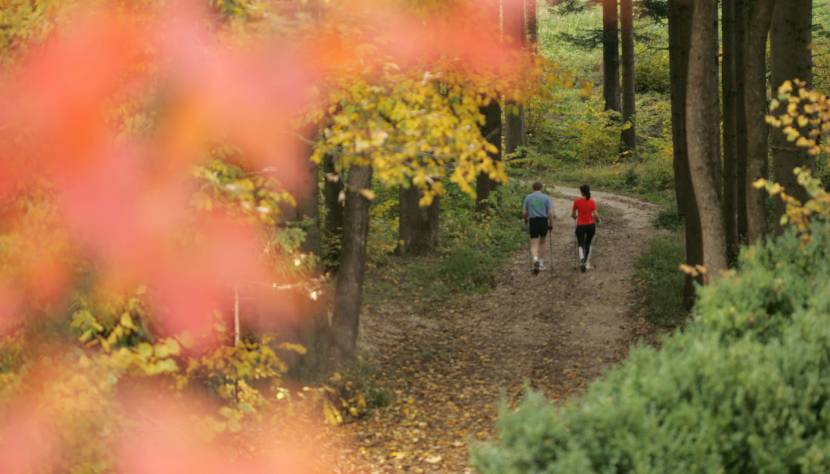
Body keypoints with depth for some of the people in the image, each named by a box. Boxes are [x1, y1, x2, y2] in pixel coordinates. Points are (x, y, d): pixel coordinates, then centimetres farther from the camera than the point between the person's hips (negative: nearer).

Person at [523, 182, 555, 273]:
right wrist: (551, 224, 6)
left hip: (533, 222, -1)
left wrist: (526, 220, 24)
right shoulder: (546, 198, 1)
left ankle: (535, 261, -27)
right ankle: (541, 263, 25)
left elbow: (525, 212, 4)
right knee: (542, 242, 22)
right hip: (544, 221, 1)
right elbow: (550, 212, -4)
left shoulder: (528, 197, 3)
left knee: (534, 245, -2)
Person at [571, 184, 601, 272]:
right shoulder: (592, 202, -6)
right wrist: (597, 220, 12)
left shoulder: (577, 201, -7)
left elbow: (572, 214, 1)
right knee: (588, 244, 20)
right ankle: (587, 264, 19)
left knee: (581, 244, 8)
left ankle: (582, 258, -23)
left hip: (580, 225, -2)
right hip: (591, 225, 2)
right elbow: (595, 215, -10)